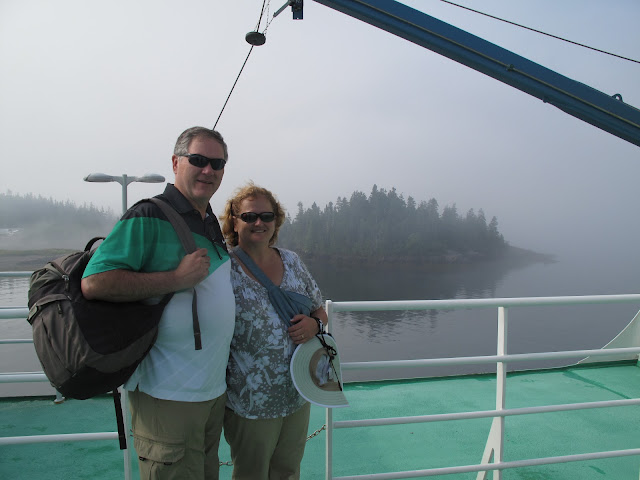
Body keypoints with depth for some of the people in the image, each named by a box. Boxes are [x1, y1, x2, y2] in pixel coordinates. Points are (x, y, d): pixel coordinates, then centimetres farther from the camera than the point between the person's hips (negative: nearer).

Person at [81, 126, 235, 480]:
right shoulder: (150, 216, -15)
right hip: (168, 395, -8)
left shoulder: (211, 223, 12)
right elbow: (94, 283, -22)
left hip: (214, 390, 8)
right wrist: (177, 278, -23)